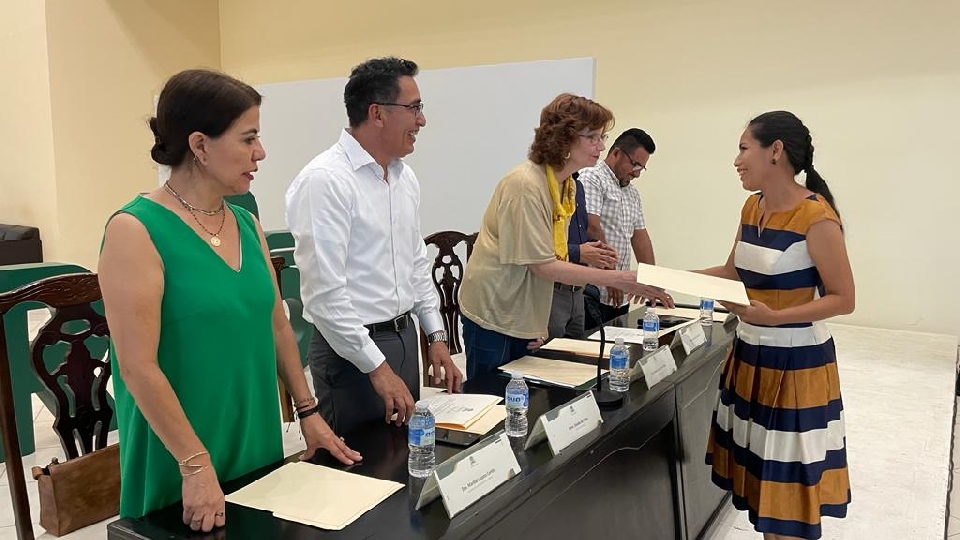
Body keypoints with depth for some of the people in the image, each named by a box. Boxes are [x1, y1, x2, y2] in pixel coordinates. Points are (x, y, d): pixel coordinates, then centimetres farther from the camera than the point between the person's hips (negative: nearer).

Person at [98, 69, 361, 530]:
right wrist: (196, 464, -18)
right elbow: (139, 368, -18)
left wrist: (308, 412, 11)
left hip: (258, 446, 6)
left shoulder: (246, 224, 4)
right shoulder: (135, 230, -16)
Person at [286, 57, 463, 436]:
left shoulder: (405, 177, 8)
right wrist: (376, 366, -19)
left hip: (404, 336, 8)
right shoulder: (325, 180, -19)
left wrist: (436, 335, 12)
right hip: (351, 348, -8)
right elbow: (324, 291, -22)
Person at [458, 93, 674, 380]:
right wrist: (616, 279, -22)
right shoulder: (526, 185, -20)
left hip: (524, 318, 8)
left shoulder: (566, 184, 7)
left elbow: (552, 257, 10)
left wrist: (540, 324, 3)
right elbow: (542, 265, -21)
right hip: (494, 316, -8)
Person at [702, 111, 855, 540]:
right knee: (759, 466, 18)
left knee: (788, 484, 4)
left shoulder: (816, 217, -19)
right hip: (750, 356, 8)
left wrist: (774, 317, -28)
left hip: (796, 363, -7)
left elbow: (843, 299, -16)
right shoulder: (752, 207, 5)